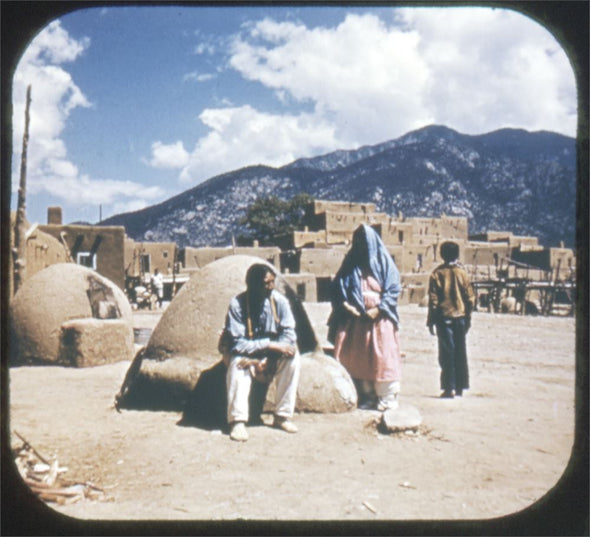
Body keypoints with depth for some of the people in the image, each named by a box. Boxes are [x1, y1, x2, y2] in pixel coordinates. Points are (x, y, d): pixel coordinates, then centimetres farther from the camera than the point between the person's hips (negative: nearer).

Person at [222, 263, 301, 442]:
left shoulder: (279, 300, -12)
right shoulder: (237, 304, -19)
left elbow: (289, 334, -14)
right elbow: (236, 343, -23)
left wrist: (267, 359, -29)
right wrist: (269, 344, -33)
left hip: (272, 359, 3)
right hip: (247, 354, -3)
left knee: (293, 357, -26)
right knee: (237, 363, -35)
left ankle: (282, 416, -16)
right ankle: (237, 420, -29)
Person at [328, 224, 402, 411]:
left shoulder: (383, 261, 3)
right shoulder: (351, 262, 11)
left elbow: (393, 289, -2)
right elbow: (338, 287, 11)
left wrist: (379, 309, -13)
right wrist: (345, 304, -7)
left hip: (380, 318, -3)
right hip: (356, 318, 3)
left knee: (382, 357, -5)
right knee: (358, 358, 2)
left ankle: (387, 398, 2)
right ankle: (366, 397, 11)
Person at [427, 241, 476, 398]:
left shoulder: (437, 273, -5)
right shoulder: (462, 273, 2)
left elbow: (433, 299, -7)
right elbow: (470, 297, 3)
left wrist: (431, 320, -1)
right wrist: (468, 318, 13)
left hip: (444, 317, -2)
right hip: (460, 317, 3)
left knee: (447, 353, 0)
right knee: (460, 352, 11)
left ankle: (449, 388, -4)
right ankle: (460, 387, 17)